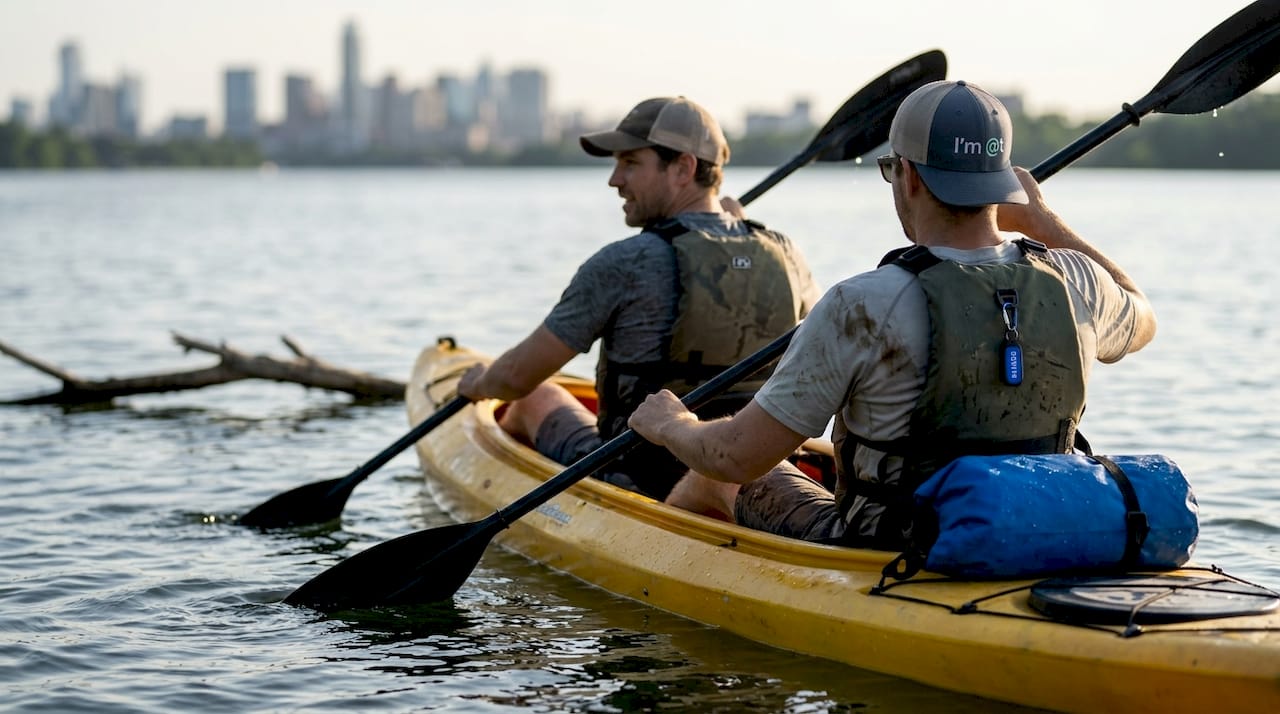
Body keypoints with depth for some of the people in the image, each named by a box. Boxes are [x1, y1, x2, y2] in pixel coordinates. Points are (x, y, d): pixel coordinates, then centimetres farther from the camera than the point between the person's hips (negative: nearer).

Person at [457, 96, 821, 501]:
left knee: (538, 398, 25)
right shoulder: (781, 254, -6)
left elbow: (518, 376, -13)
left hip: (635, 487, -4)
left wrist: (478, 384, 12)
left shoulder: (625, 264, -21)